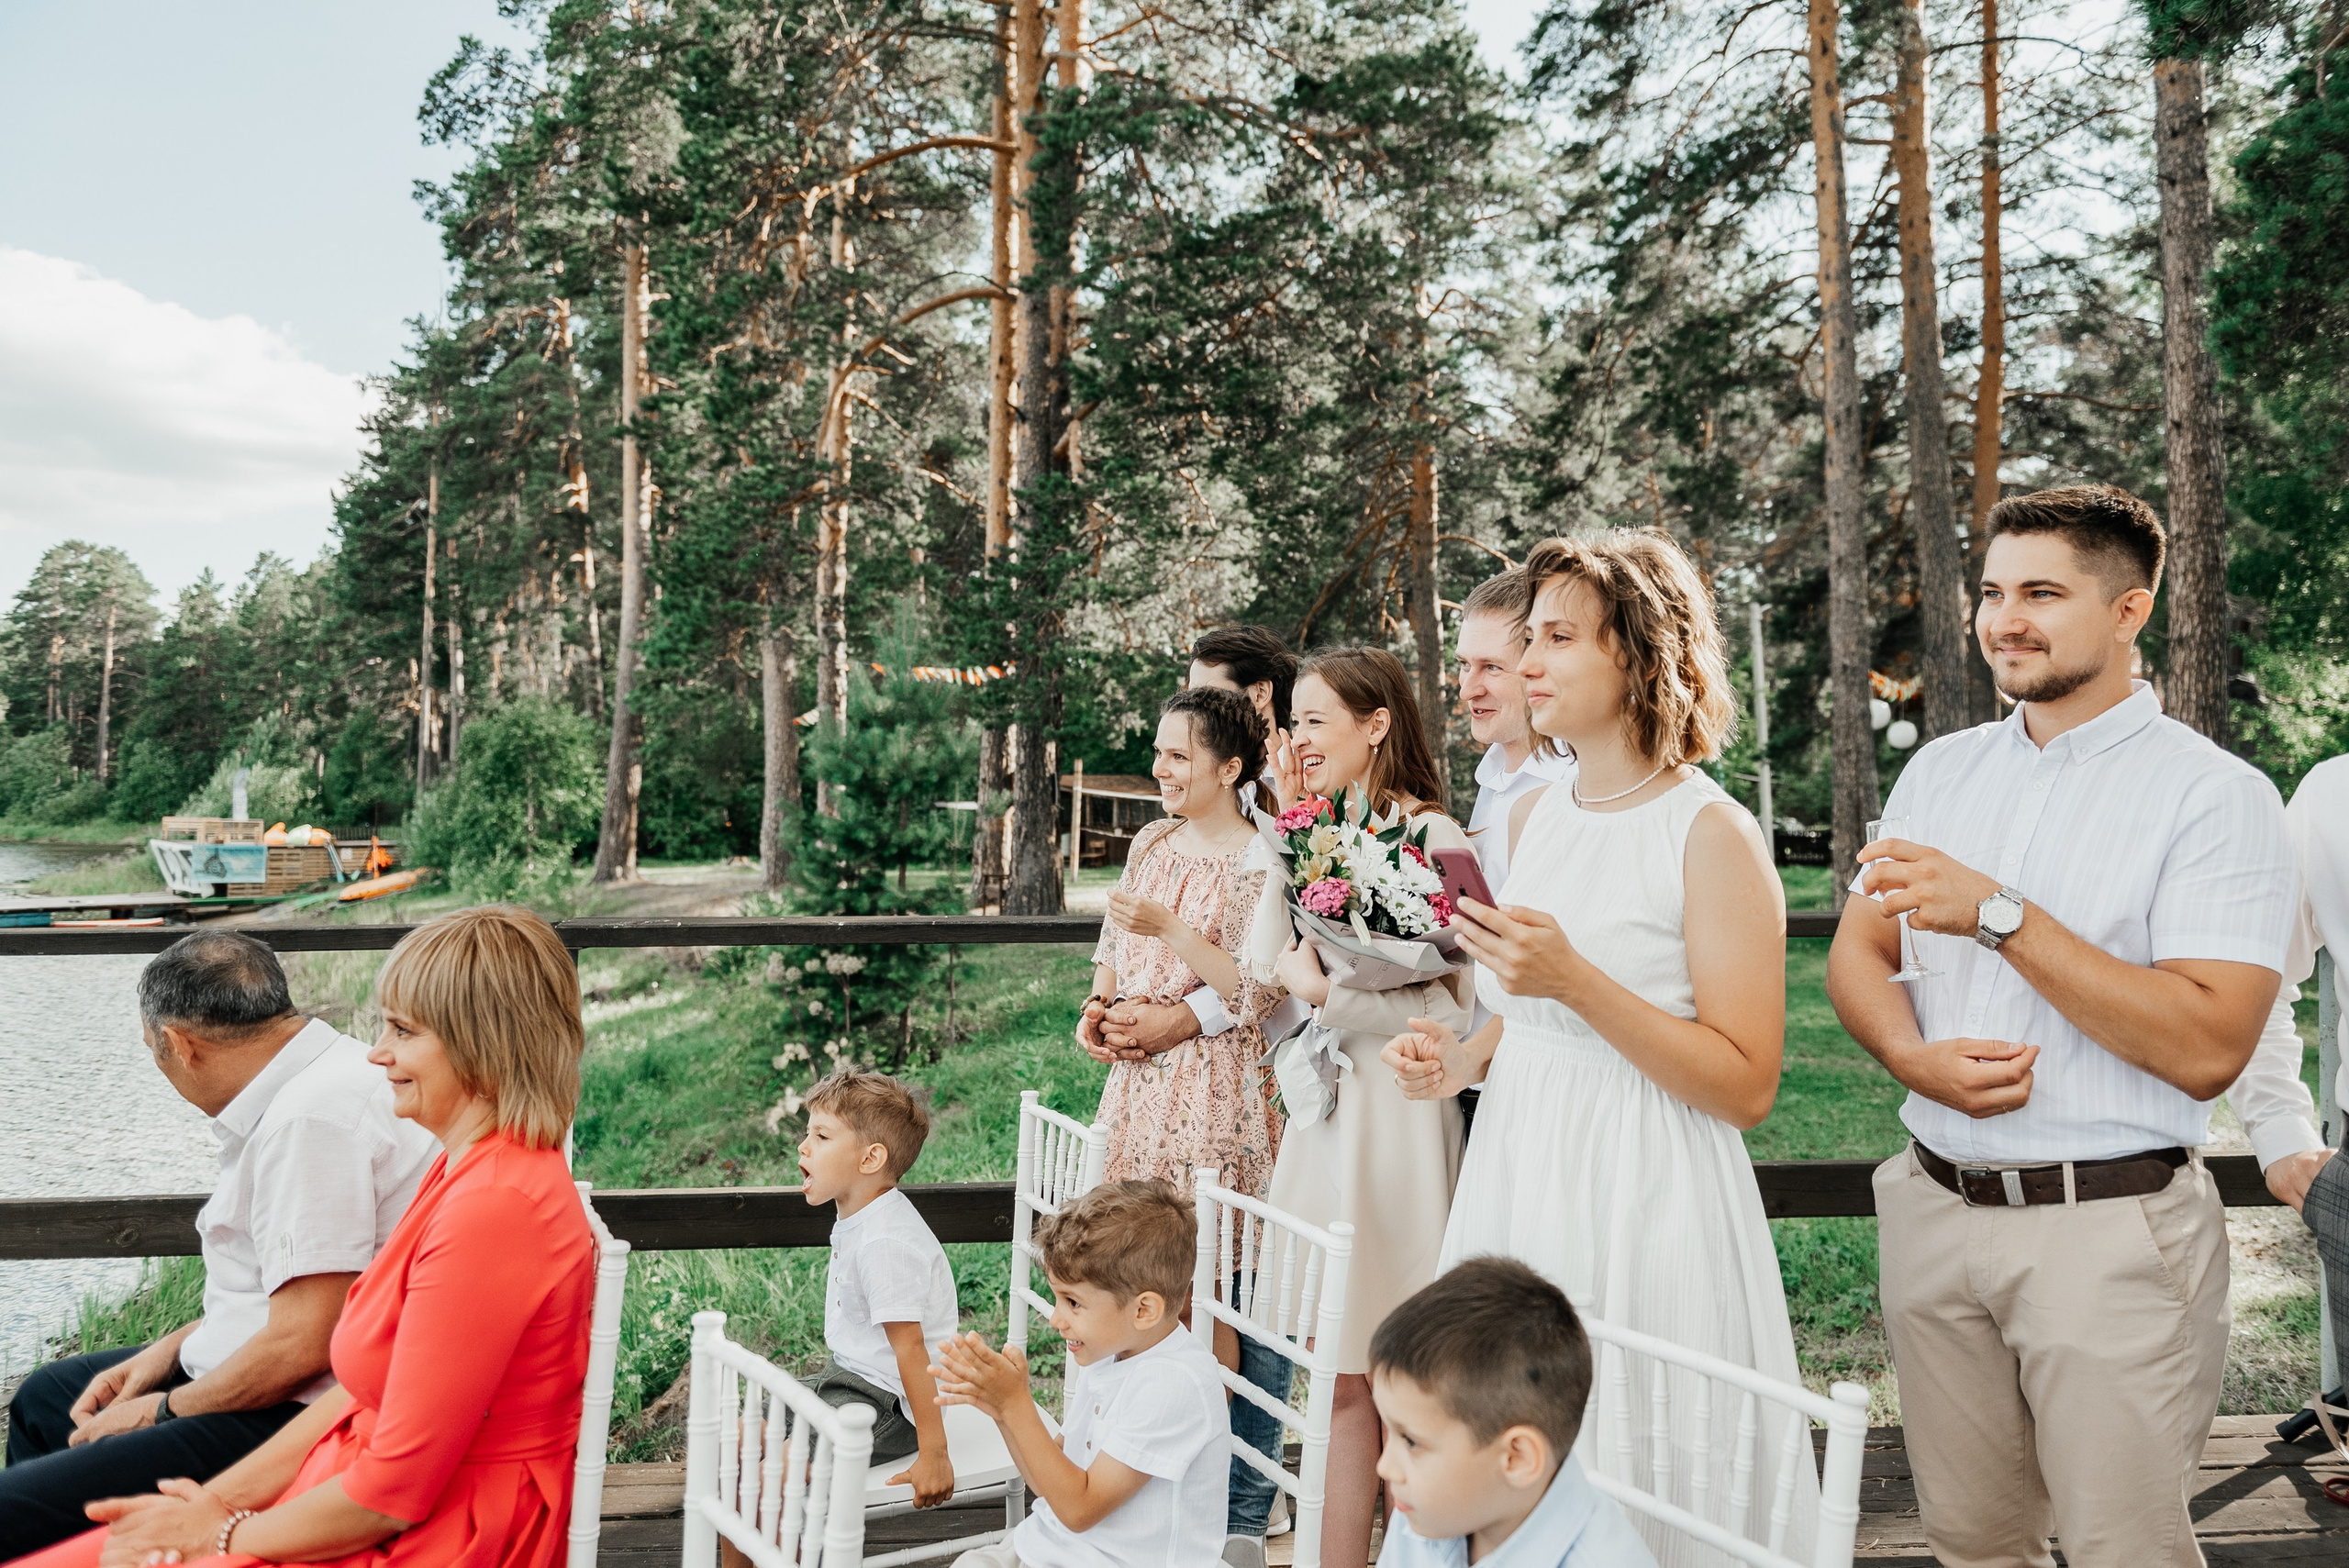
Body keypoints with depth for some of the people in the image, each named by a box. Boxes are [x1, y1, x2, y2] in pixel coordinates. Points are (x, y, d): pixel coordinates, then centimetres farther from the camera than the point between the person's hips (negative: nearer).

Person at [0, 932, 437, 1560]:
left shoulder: (312, 1118, -25)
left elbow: (301, 1345, -26)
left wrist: (161, 1411, -11)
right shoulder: (318, 1081, 8)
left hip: (298, 1421, -11)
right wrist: (171, 1350, 11)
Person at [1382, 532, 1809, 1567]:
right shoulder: (1532, 819, 9)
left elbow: (1746, 1086, -16)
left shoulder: (1712, 834, -12)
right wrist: (1464, 1060, 3)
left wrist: (1575, 981, -24)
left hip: (1640, 1201, -6)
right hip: (1516, 1178, 7)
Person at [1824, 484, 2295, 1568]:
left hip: (2110, 1230, -5)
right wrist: (1912, 1055, -12)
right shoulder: (1941, 768, 9)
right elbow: (1855, 953, 10)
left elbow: (2207, 1049, -18)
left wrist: (1999, 913, -21)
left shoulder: (2215, 795, -9)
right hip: (1937, 1209, 5)